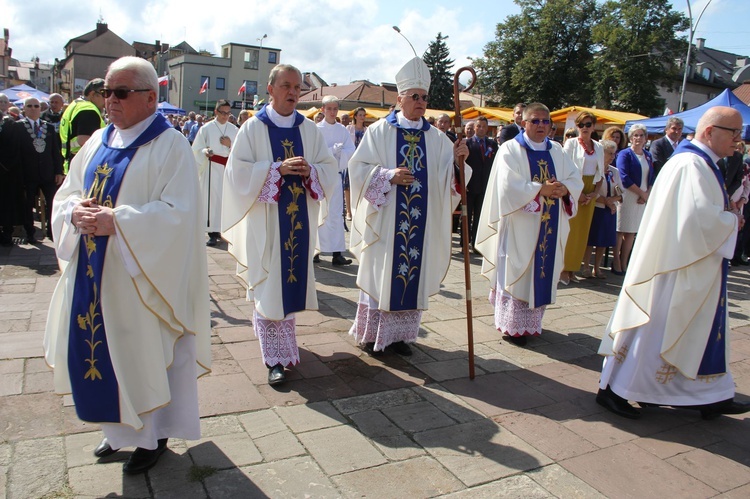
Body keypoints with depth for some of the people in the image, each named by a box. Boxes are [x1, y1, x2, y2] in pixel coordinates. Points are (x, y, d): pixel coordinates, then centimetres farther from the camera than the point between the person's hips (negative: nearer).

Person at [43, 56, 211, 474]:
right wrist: (75, 212, -10)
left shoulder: (170, 145, -11)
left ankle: (153, 436, 27)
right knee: (98, 350, 14)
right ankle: (121, 428, 36)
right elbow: (67, 192, 13)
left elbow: (177, 213, -20)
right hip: (93, 275, 7)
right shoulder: (99, 141, 11)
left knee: (143, 354, 5)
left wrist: (116, 221, -26)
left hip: (139, 276, -7)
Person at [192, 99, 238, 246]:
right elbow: (197, 149, 2)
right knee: (212, 198, -6)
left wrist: (230, 145, -10)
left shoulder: (234, 130, 10)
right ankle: (213, 233, -3)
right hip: (211, 168, -2)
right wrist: (205, 152, -18)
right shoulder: (206, 128, 2)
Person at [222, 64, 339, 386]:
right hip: (266, 220, -4)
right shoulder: (253, 128, -1)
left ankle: (279, 341, 32)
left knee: (291, 280, 10)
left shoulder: (309, 129, 9)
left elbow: (330, 169, 8)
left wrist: (310, 170, -13)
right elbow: (239, 171, -8)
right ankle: (276, 357, 4)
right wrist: (279, 168, -18)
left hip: (300, 219, 4)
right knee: (269, 285, -3)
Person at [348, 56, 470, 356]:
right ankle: (372, 334, 16)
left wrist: (457, 159, -18)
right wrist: (388, 175, -18)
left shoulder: (435, 138, 9)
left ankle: (399, 333, 21)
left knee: (413, 272, 8)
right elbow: (359, 168, -4)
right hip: (386, 220, -3)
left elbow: (447, 175, 2)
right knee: (380, 272, 2)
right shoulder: (379, 131, 0)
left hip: (421, 221, 4)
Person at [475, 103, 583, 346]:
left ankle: (533, 321, 21)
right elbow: (509, 185, -16)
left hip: (549, 226, 6)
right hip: (520, 226, -5)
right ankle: (513, 325, 6)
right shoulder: (510, 150, -3)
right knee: (517, 273, -2)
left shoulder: (557, 151, 14)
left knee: (542, 272, 9)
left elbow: (576, 179, 7)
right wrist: (541, 189, -20)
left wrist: (564, 189, -14)